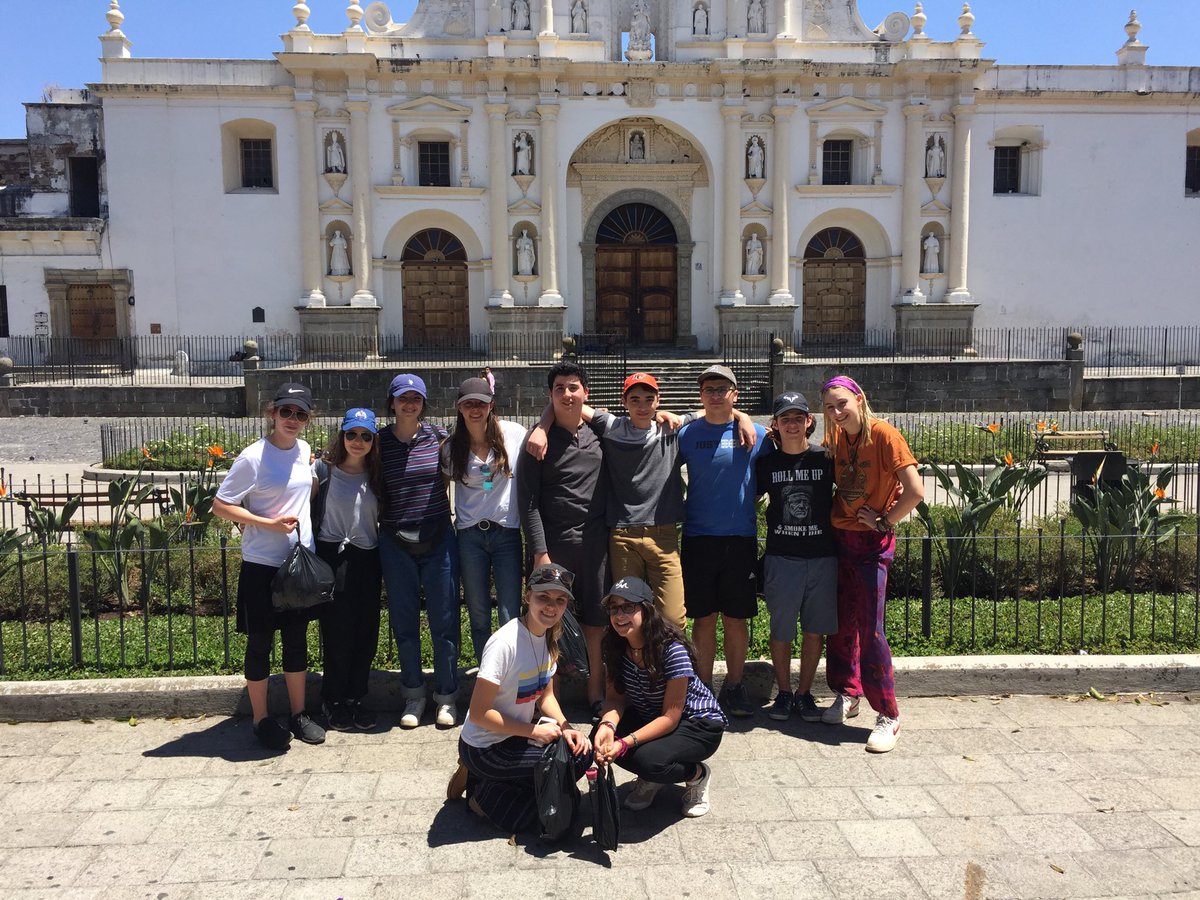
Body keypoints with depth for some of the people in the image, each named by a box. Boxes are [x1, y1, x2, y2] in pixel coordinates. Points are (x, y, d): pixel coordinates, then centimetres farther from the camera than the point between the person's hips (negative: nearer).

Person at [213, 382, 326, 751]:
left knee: (297, 638, 15)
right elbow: (220, 506, -13)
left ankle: (298, 714, 28)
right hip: (262, 566, -6)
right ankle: (261, 720, 21)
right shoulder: (253, 457, -14)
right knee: (260, 642, 7)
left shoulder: (305, 451, 5)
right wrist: (269, 523, -20)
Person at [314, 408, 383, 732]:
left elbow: (383, 520, 12)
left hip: (368, 559, 4)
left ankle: (354, 697, 22)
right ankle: (333, 700, 16)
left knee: (366, 633, 6)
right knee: (339, 633, -1)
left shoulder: (376, 476, 8)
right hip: (334, 557, -4)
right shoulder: (324, 469, -3)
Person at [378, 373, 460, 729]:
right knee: (404, 622, 9)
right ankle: (414, 695, 24)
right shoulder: (380, 441, 1)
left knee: (444, 621, 3)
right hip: (395, 543, 1)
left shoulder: (438, 436, 1)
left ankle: (446, 696, 18)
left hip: (438, 539, 0)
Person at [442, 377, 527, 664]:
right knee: (478, 616, 9)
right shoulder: (452, 447, 2)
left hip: (507, 532, -2)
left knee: (511, 615, -2)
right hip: (469, 535, 2)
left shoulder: (514, 434, -3)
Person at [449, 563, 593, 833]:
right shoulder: (505, 643, -27)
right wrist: (533, 731, -20)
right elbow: (479, 714, -24)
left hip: (517, 733, 8)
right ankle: (487, 797, 1)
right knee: (571, 765, -14)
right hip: (484, 747, -8)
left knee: (581, 749, -3)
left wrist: (565, 727, -12)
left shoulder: (548, 637, -3)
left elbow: (546, 696, 7)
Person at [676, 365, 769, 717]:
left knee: (737, 618, 6)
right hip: (698, 538, 0)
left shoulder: (756, 435, 3)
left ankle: (734, 687, 21)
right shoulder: (687, 434, 3)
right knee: (704, 618, 6)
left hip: (741, 539, 0)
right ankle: (703, 690, 17)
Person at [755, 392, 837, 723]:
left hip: (822, 556, 0)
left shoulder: (825, 458, 1)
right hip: (781, 557, 0)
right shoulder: (766, 462, 4)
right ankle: (783, 692, 22)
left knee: (815, 629, 7)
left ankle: (805, 692, 22)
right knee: (781, 630, 5)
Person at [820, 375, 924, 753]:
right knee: (840, 623, 13)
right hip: (838, 536, 6)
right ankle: (847, 695, 30)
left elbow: (915, 492, -20)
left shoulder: (884, 435, -15)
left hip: (871, 542, -6)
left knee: (869, 629, -6)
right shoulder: (835, 438, 5)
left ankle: (889, 716, 5)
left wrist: (883, 522, -12)